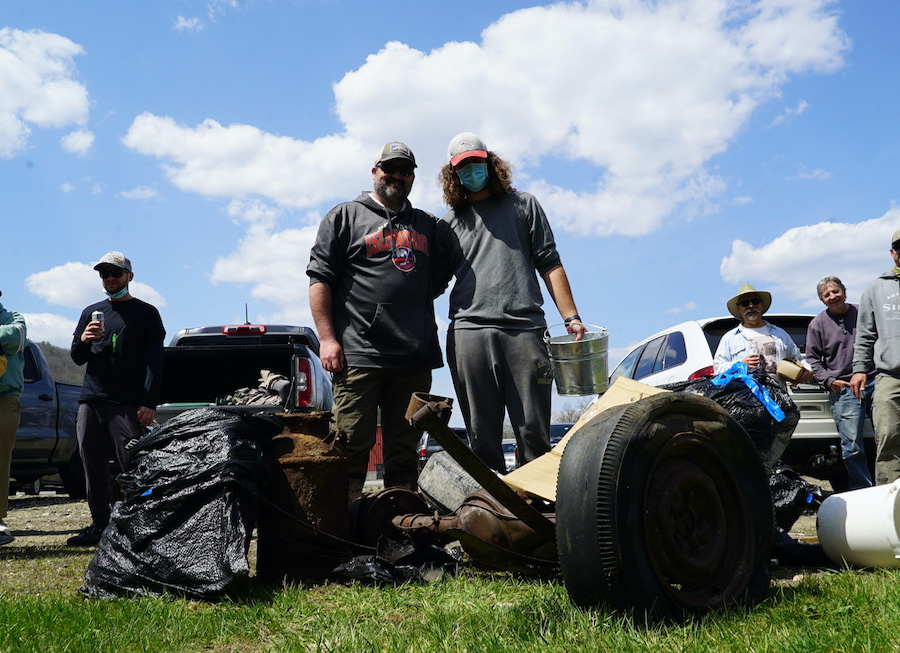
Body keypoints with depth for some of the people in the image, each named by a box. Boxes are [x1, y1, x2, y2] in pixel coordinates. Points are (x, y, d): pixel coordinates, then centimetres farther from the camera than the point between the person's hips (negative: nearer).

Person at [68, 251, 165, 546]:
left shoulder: (145, 313, 7)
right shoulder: (91, 312, 20)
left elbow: (154, 362, 0)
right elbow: (77, 358, 21)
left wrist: (149, 403, -11)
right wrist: (83, 340, -3)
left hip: (127, 404, -5)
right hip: (90, 400, 5)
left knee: (135, 468, -10)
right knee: (93, 468, 5)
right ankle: (99, 525, 13)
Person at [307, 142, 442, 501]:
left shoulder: (428, 224, 20)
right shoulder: (345, 216, 8)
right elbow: (320, 277, 1)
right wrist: (327, 338, -7)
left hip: (416, 359, 4)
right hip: (359, 356, -4)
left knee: (404, 453, 8)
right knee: (352, 448, -5)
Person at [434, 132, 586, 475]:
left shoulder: (524, 205, 19)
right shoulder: (448, 224, 21)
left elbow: (549, 264, 12)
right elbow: (435, 282, 20)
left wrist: (571, 317, 2)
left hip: (523, 330, -1)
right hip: (469, 333, 1)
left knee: (534, 431, -4)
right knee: (483, 434, 0)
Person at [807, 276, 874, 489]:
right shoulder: (818, 324, 7)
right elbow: (812, 359, 7)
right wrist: (829, 381, -6)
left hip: (874, 382, 2)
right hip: (843, 389, -1)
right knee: (852, 447, -3)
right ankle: (862, 490, 6)